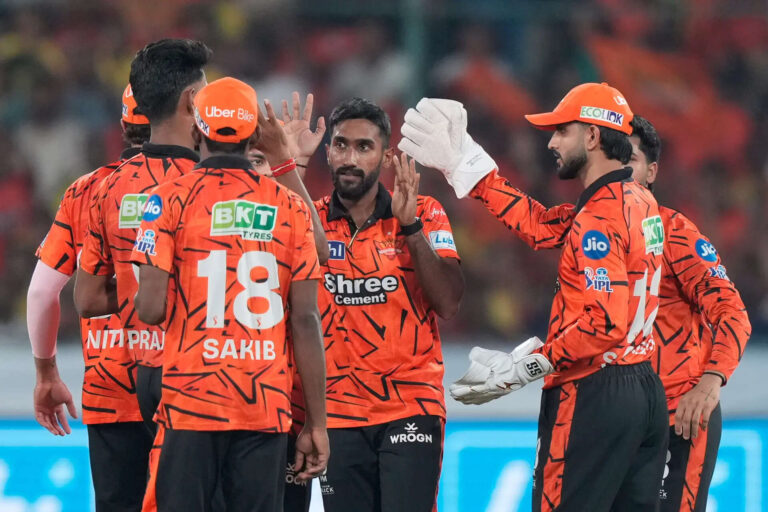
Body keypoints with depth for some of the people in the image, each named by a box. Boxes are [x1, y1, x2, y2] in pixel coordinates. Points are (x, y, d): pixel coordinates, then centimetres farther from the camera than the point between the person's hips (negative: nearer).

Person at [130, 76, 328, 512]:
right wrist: (316, 423, 6)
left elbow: (152, 309, -9)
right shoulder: (291, 208, 5)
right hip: (268, 407, 2)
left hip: (191, 400, -2)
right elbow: (306, 321, 2)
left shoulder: (172, 200, -1)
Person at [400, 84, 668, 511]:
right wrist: (464, 162, 16)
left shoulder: (599, 218, -16)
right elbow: (540, 227, 14)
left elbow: (604, 324, -23)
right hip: (647, 390, 9)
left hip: (593, 395, -9)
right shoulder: (640, 201, 11)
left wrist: (525, 368, -17)